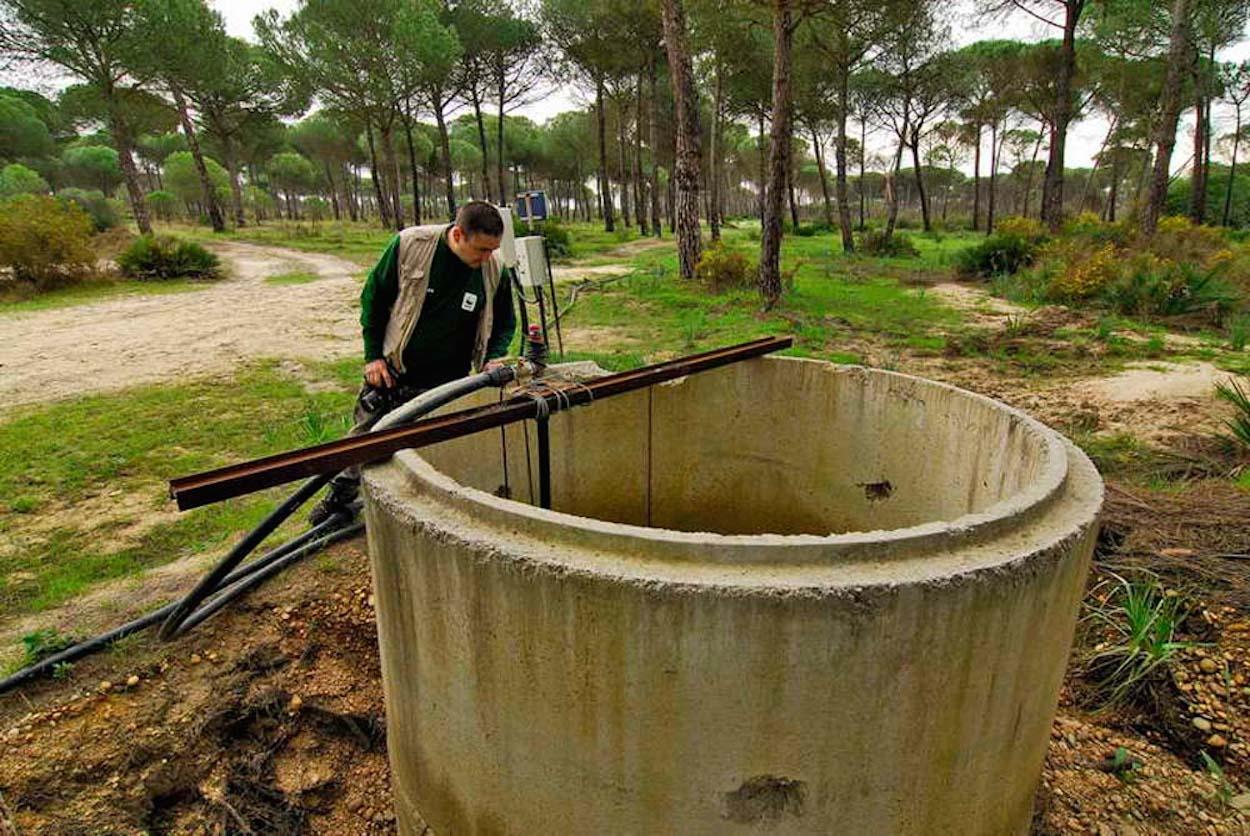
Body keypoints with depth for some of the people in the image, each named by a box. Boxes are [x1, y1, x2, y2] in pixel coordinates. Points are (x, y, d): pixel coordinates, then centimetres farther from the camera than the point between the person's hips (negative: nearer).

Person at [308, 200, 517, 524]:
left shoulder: (496, 271, -14)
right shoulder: (410, 244, -19)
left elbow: (504, 323, 3)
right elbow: (374, 297, -6)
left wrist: (493, 358, -16)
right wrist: (373, 354, -6)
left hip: (445, 381, 0)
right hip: (391, 367, 0)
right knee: (365, 431, 15)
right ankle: (342, 494, 40)